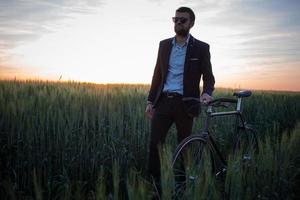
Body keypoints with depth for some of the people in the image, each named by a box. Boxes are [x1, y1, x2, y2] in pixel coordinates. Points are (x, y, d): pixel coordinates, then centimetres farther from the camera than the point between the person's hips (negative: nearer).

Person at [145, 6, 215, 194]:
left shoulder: (201, 48, 1)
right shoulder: (164, 44, 11)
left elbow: (208, 77, 1)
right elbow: (157, 74, 14)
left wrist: (206, 92, -21)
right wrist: (151, 101, 10)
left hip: (185, 103, -3)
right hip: (163, 101, 3)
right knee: (155, 143, -3)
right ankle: (154, 182, 9)